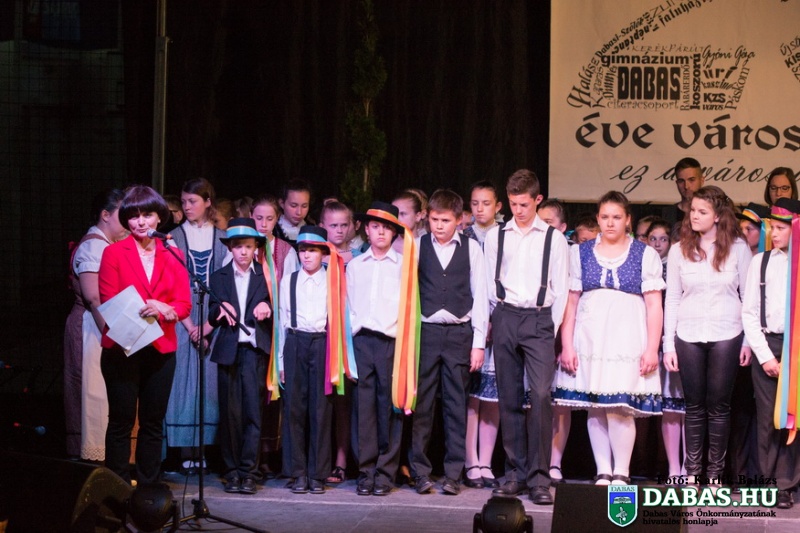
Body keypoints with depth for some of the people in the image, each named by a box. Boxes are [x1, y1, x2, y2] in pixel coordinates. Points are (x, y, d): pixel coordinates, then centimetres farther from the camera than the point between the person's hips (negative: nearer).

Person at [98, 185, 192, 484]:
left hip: (161, 348, 3)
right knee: (121, 421, -2)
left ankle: (148, 487, 14)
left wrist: (166, 310, -20)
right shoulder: (113, 253, 3)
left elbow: (184, 304, 3)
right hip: (122, 347, -3)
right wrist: (138, 313, -22)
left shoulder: (173, 256, 10)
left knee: (153, 423, 7)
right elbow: (108, 302, -3)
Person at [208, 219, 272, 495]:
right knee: (230, 412, 1)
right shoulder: (219, 277, 13)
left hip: (254, 350, -1)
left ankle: (248, 472, -7)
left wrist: (266, 309, -13)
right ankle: (232, 471, 8)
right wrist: (220, 309, -13)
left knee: (253, 410, -8)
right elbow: (211, 317, 9)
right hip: (228, 350, 1)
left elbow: (273, 314, 9)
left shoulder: (264, 276, 9)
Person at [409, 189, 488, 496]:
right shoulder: (417, 247, 5)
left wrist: (479, 342, 0)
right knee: (422, 404, 2)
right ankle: (420, 472, 9)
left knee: (456, 405, 3)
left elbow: (479, 296, 4)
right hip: (425, 331, 0)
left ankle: (453, 474, 9)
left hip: (459, 332, 0)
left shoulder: (471, 249, 4)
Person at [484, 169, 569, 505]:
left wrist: (552, 328, 0)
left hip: (539, 319, -2)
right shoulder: (495, 237, 10)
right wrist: (497, 320, 8)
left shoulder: (553, 238, 5)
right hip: (505, 318, 2)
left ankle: (539, 478, -11)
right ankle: (515, 473, 11)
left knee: (541, 395, -14)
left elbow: (560, 289, 5)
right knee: (509, 398, 4)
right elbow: (488, 284, 13)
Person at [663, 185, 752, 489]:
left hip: (726, 336, -1)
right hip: (688, 336, 1)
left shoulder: (738, 249, 1)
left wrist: (748, 341, -1)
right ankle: (692, 473, 12)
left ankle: (715, 473, 11)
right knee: (694, 406, 5)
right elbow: (671, 299, 6)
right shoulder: (679, 251, 5)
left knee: (718, 406, 3)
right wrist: (668, 345, 2)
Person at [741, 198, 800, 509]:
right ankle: (769, 480, 11)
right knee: (767, 418, 2)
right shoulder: (761, 261, 7)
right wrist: (765, 355, -2)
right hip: (767, 345, 2)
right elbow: (749, 312, 6)